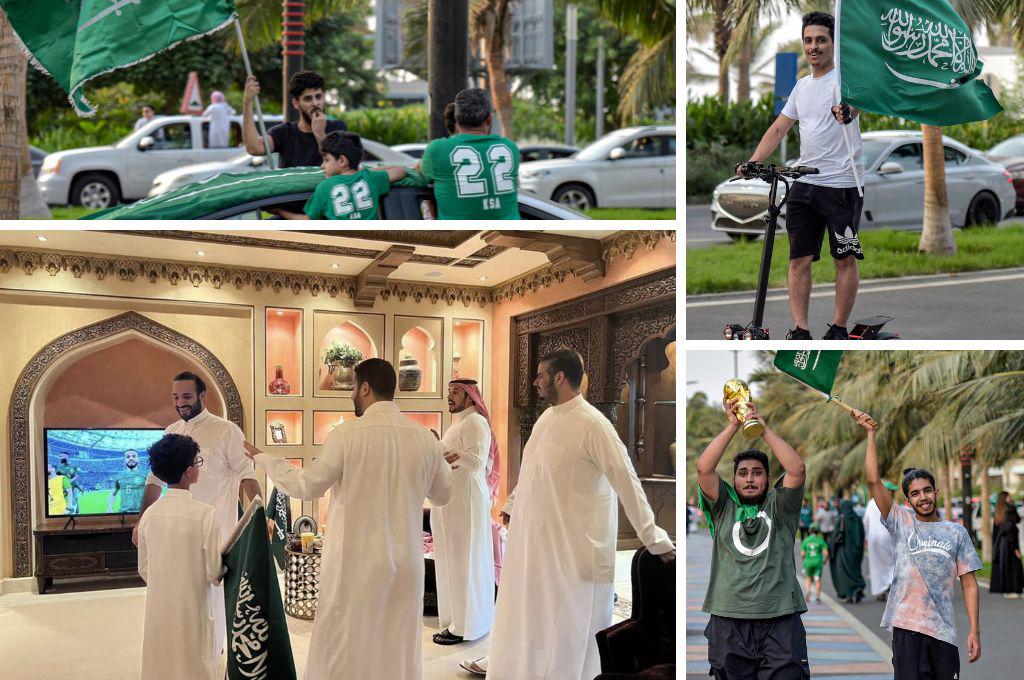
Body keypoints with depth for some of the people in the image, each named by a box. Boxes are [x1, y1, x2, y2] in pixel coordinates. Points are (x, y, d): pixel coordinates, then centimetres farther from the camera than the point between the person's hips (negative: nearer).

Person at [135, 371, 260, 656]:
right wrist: (142, 522, 11)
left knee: (212, 589, -2)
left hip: (215, 528, -5)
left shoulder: (226, 431, -6)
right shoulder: (171, 433, 10)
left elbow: (246, 475, -11)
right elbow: (155, 480, 15)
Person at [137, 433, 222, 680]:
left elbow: (143, 569, 7)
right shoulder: (205, 514, -15)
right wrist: (226, 566, 9)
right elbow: (214, 572, -12)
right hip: (191, 609, -4)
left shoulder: (149, 514, -1)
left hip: (157, 609, 4)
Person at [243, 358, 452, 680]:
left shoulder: (347, 434, -13)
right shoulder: (425, 438, -1)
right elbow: (442, 495, 11)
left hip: (355, 562, -4)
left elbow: (306, 486, -7)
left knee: (341, 652, 7)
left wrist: (263, 458, 7)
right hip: (406, 563, 4)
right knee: (399, 650, 12)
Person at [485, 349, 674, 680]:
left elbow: (627, 483, -17)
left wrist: (653, 538, -18)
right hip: (535, 542, 8)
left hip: (574, 548, -8)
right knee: (528, 627, 15)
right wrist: (511, 507, 34)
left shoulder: (593, 425, -16)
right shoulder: (546, 419, 8)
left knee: (571, 634, 1)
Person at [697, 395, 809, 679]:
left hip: (780, 622, -1)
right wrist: (733, 425, 0)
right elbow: (704, 468, -1)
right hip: (729, 621, 1)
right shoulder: (724, 508, 13)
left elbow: (796, 469, -3)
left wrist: (763, 427, -1)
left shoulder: (779, 507, 12)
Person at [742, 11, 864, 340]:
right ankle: (800, 332, 4)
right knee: (799, 260, 2)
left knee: (845, 260, 2)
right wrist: (752, 162, 5)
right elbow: (779, 128, 18)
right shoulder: (802, 86, 17)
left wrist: (848, 109, -53)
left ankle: (839, 330, 11)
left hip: (842, 185, -7)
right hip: (804, 184, 7)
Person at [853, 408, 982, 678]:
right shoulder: (901, 522, 7)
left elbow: (969, 584, 8)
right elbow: (873, 481, -2)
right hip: (907, 626, -1)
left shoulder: (956, 532, 9)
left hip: (943, 630, 2)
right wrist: (871, 433, -4)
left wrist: (974, 630, 1)